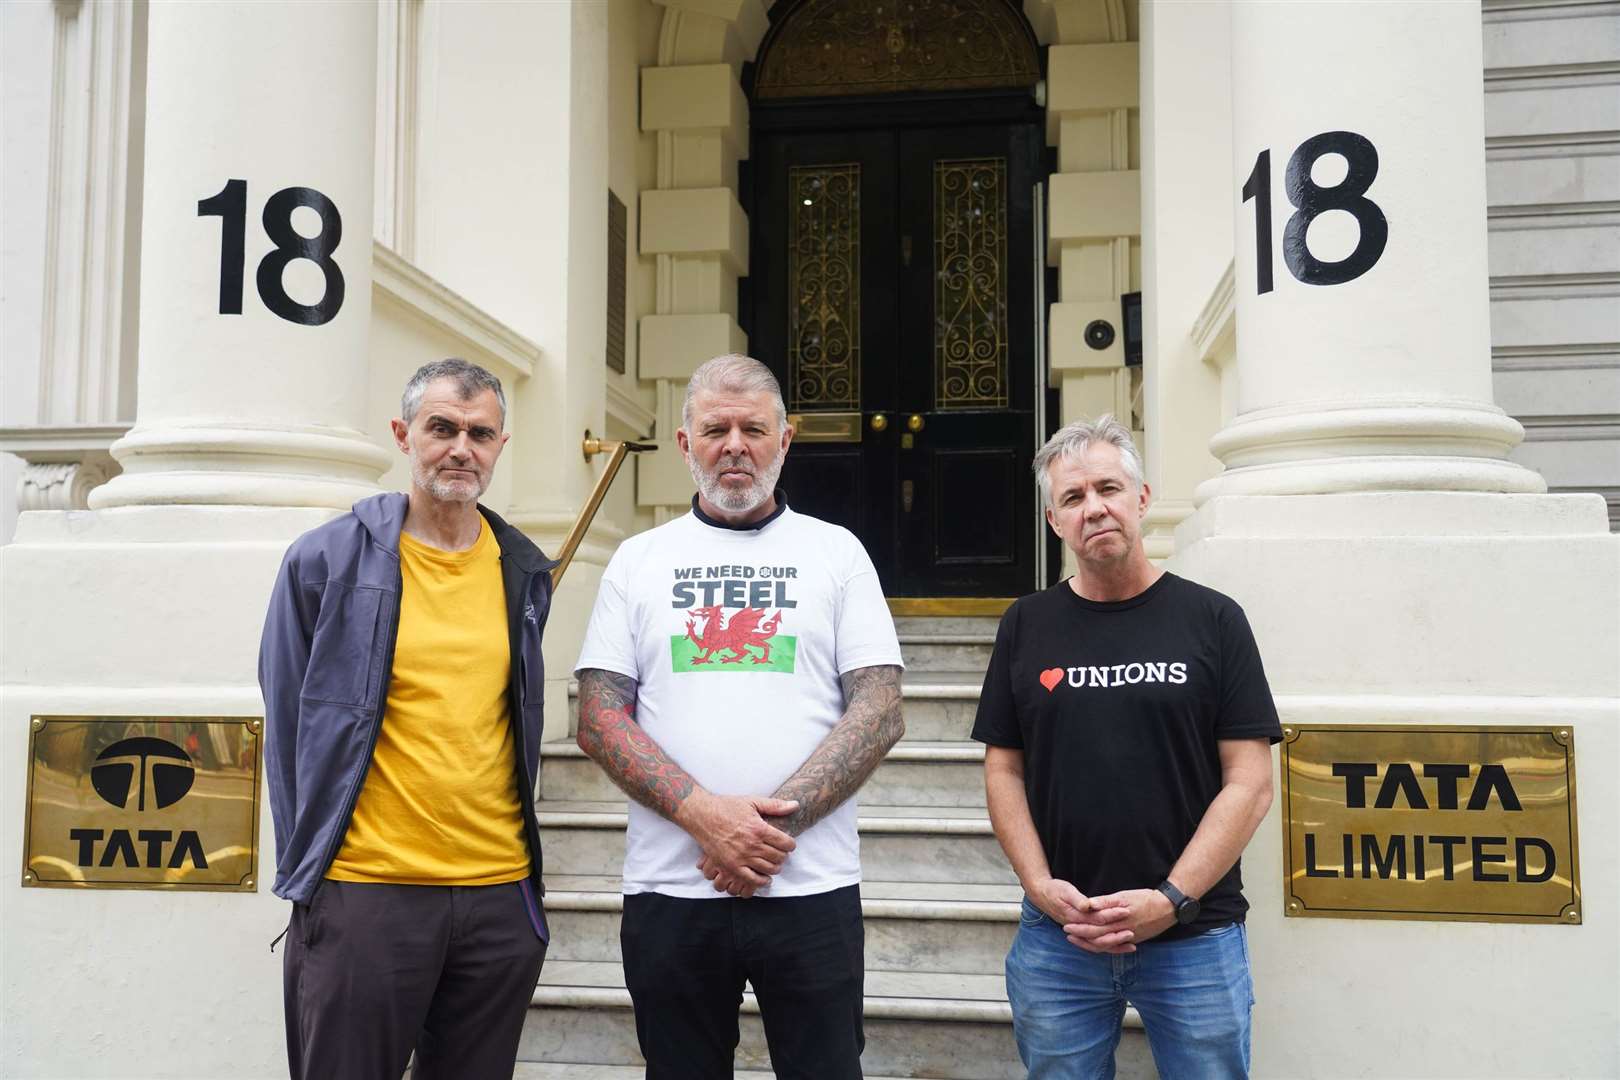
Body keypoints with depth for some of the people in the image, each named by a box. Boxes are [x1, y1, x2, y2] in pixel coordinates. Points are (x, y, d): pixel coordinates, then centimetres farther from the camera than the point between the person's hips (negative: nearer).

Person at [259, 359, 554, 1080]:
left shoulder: (524, 572, 7)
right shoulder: (324, 561, -3)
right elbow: (289, 725, 0)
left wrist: (507, 845, 12)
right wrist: (305, 872, 0)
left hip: (502, 893, 4)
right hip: (362, 888, -3)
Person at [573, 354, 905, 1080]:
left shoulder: (836, 551, 5)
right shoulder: (639, 558, 8)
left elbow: (880, 712, -2)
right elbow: (599, 719, 1)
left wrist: (777, 823, -14)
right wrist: (703, 814, -13)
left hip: (811, 887, -1)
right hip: (669, 887, 1)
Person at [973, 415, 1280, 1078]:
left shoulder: (1212, 620, 0)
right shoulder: (1027, 626, 6)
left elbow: (1249, 783, -3)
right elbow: (1004, 771, 7)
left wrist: (1171, 898, -12)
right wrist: (1040, 885, -6)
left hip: (1195, 936, -1)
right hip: (1056, 937, 2)